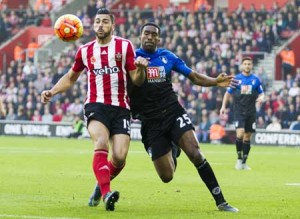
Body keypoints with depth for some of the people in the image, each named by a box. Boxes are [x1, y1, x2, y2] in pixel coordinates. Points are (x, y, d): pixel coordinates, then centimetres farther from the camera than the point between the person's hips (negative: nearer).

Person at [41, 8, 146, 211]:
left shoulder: (125, 46, 4)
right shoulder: (85, 51, 10)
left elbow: (137, 80, 3)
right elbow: (71, 78, 25)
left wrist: (141, 69, -20)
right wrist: (52, 92, 10)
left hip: (120, 108, 0)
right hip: (96, 105, 0)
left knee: (120, 157, -12)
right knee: (101, 144, -29)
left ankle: (102, 184, 19)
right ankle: (106, 193, -36)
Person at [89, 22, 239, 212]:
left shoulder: (168, 57, 6)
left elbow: (194, 77, 9)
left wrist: (215, 82, -9)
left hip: (173, 113, 1)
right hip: (151, 123, -1)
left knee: (195, 154, -21)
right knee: (166, 176, -2)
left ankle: (221, 201, -13)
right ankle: (173, 151, 37)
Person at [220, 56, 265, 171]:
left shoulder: (256, 79, 5)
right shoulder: (236, 79, 2)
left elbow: (261, 93, 13)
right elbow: (228, 93, 9)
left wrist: (261, 98, -10)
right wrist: (223, 106, 1)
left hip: (251, 112, 2)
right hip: (239, 111, -2)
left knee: (247, 137, 5)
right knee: (240, 134, -18)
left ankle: (244, 162, 14)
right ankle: (239, 158, -1)